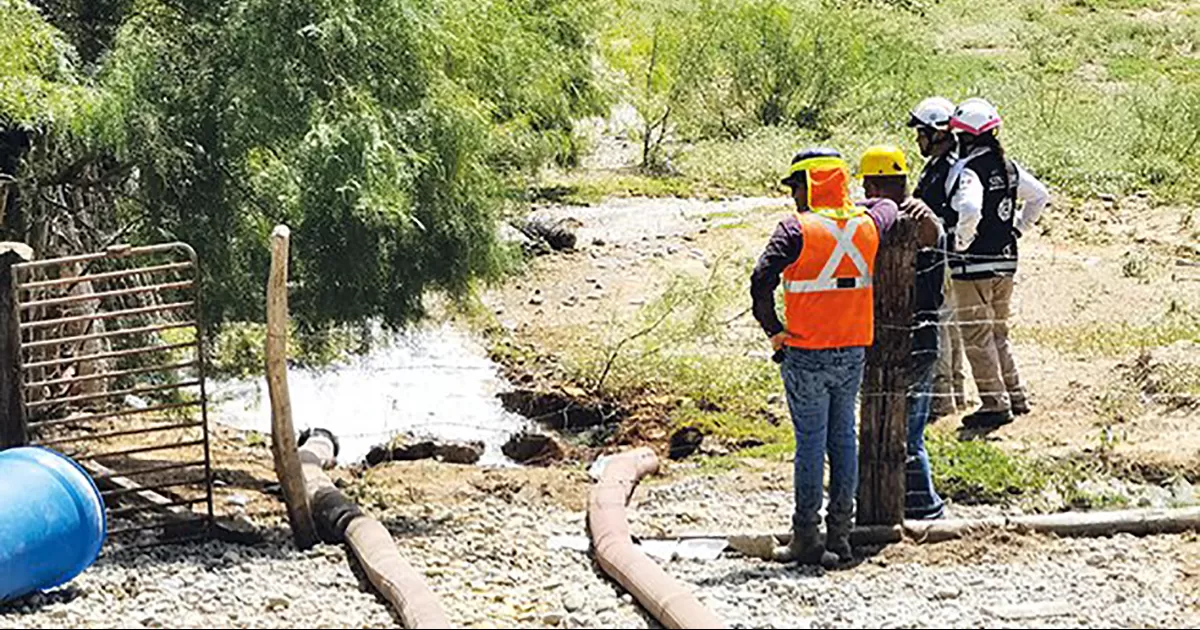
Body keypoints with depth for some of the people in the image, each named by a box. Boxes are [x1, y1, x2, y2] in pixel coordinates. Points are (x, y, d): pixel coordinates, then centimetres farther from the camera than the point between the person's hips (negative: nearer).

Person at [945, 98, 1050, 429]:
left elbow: (970, 210, -35)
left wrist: (959, 242, -21)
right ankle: (1015, 396, 25)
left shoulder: (967, 169, -18)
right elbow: (1040, 196, 18)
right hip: (1006, 261, 8)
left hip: (973, 265, -8)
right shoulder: (1008, 166, 7)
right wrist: (1018, 228, 19)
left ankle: (995, 404, 3)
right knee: (998, 333, 21)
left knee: (977, 336, 1)